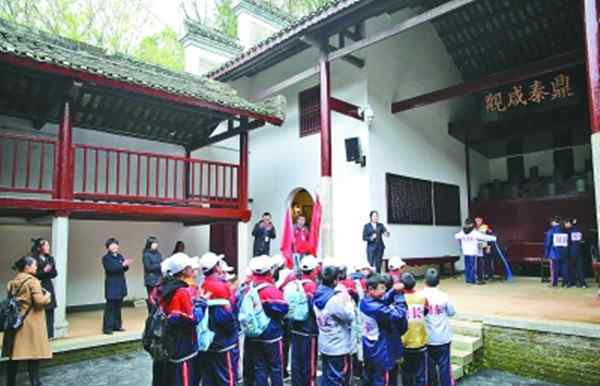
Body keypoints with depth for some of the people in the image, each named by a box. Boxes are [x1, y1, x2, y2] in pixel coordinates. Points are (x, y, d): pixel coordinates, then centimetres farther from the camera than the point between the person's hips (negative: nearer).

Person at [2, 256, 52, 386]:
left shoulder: (13, 282, 9)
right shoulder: (32, 281, -14)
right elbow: (39, 301, -22)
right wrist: (47, 296, -4)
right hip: (31, 323, -7)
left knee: (14, 355, 15)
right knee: (34, 354, 2)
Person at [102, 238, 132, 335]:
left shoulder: (120, 256, 13)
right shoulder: (106, 258, -5)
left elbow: (124, 268, 6)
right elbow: (111, 268, -20)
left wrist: (126, 265, -16)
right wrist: (122, 265, -27)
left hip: (120, 285, 6)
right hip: (112, 286, -6)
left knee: (118, 306, 11)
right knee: (110, 307, -6)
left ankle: (117, 325, 19)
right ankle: (107, 328, 0)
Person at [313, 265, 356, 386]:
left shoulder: (318, 296, 0)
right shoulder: (335, 299, -26)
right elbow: (349, 317, -17)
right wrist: (348, 301, -4)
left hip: (324, 345, 8)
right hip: (338, 347, -8)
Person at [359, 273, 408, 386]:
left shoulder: (365, 302, -3)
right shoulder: (376, 308, -30)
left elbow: (384, 300, 4)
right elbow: (398, 315, -31)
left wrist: (394, 290, -12)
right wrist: (399, 296, -20)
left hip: (369, 351, 9)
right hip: (381, 353, -9)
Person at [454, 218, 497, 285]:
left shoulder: (462, 233, 0)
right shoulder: (475, 233, -14)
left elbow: (456, 236, 19)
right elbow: (484, 237, -11)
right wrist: (494, 238, -2)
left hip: (465, 252, 5)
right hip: (473, 252, -5)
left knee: (467, 266, 11)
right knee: (472, 266, 0)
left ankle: (467, 279, 15)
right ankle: (472, 280, 1)